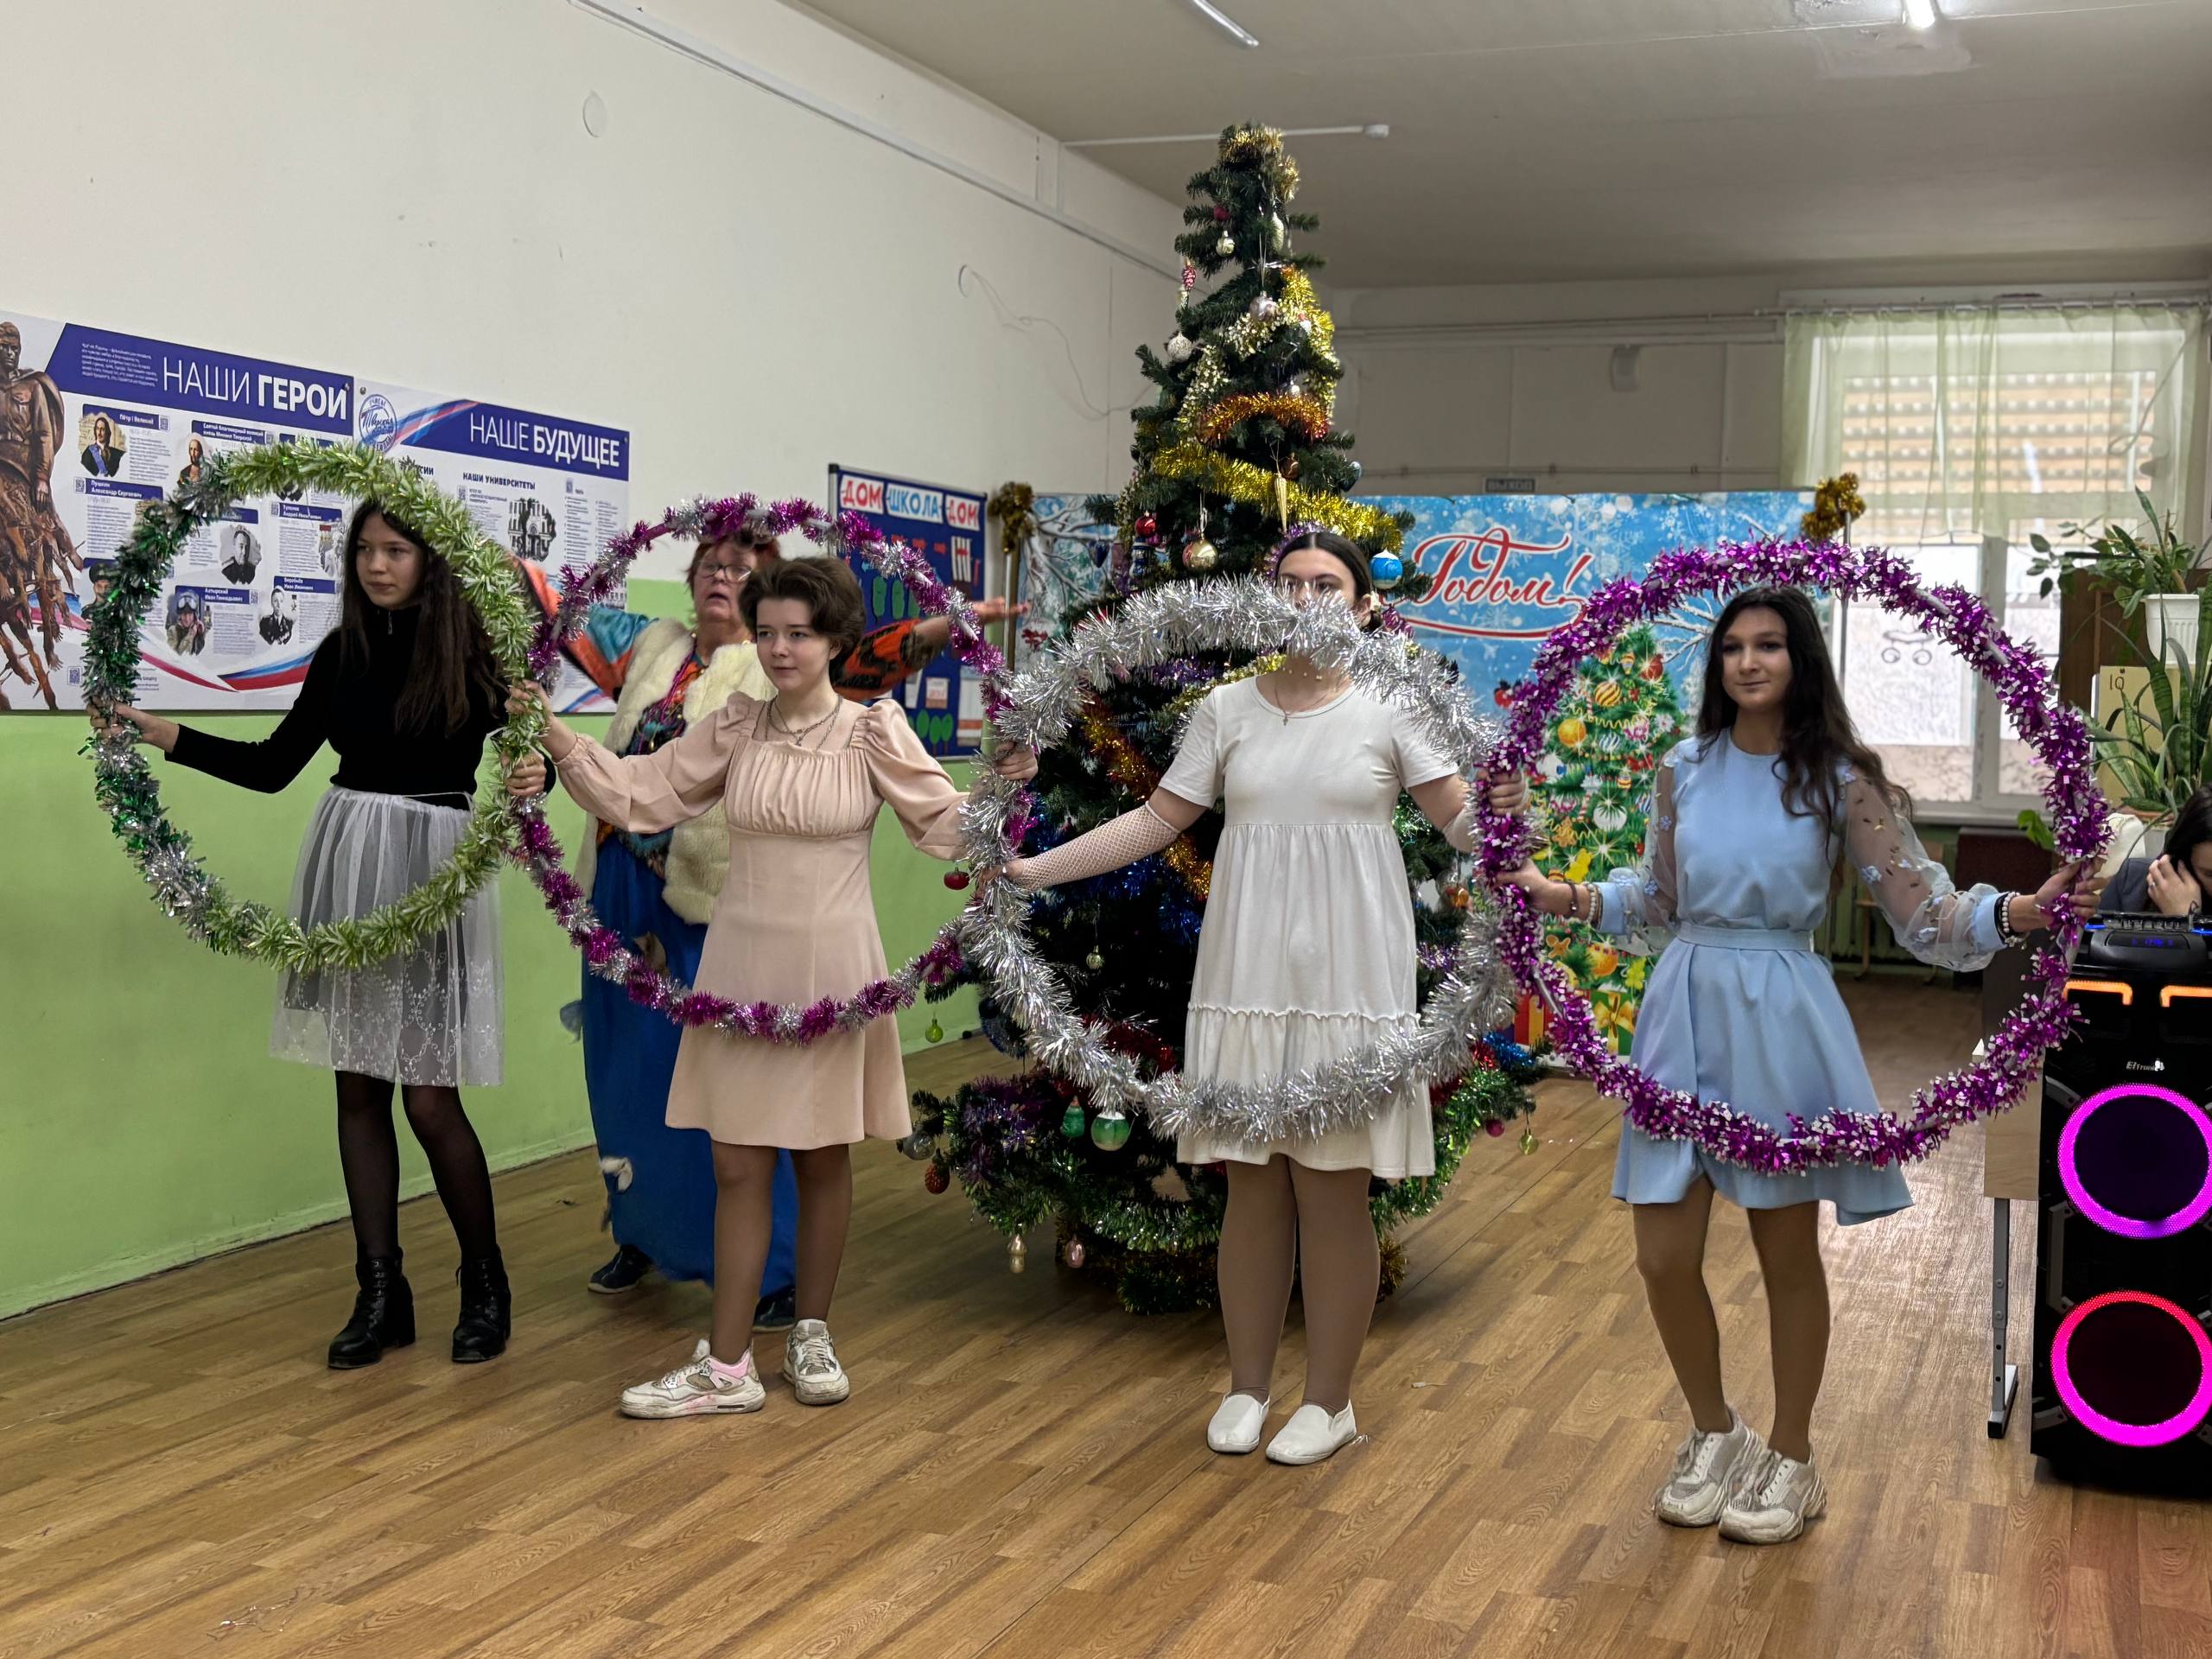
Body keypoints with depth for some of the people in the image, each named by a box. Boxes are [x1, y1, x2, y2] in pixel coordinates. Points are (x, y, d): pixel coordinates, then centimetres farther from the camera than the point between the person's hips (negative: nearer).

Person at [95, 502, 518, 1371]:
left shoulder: (470, 653, -5)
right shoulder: (341, 653, 8)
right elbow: (273, 765, 14)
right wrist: (160, 734, 9)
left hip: (433, 876, -5)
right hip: (347, 868, 5)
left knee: (429, 1097, -4)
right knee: (357, 1086, 6)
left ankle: (485, 1282, 15)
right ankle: (381, 1290, 17)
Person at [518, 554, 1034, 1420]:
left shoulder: (874, 731, -4)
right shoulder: (734, 726, 3)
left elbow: (947, 826, -4)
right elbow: (640, 794, 5)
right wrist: (558, 739, -4)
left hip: (831, 968, -2)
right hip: (741, 965, 2)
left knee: (823, 1156, 11)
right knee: (738, 1168, 2)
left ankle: (811, 1336, 28)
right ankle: (725, 1366, 8)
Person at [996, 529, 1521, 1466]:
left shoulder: (1391, 708, 1)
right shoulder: (1228, 709, 7)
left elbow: (1460, 818, -2)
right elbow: (1156, 821, 9)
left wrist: (1500, 815, -26)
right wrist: (1035, 869, 4)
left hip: (1347, 975, -2)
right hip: (1247, 971, 2)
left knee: (1332, 1189, 2)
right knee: (1252, 1185, 7)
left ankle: (1329, 1399, 17)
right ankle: (1247, 1386, 23)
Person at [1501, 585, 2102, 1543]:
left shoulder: (1838, 779, -4)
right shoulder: (1684, 770, 6)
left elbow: (1920, 906, -6)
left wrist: (2016, 913, -21)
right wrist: (1566, 898, 5)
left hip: (1781, 1024, -3)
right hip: (1686, 1012, 3)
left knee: (1787, 1254, 8)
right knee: (1663, 1256, 2)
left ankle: (1789, 1460, 27)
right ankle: (1715, 1435, 28)